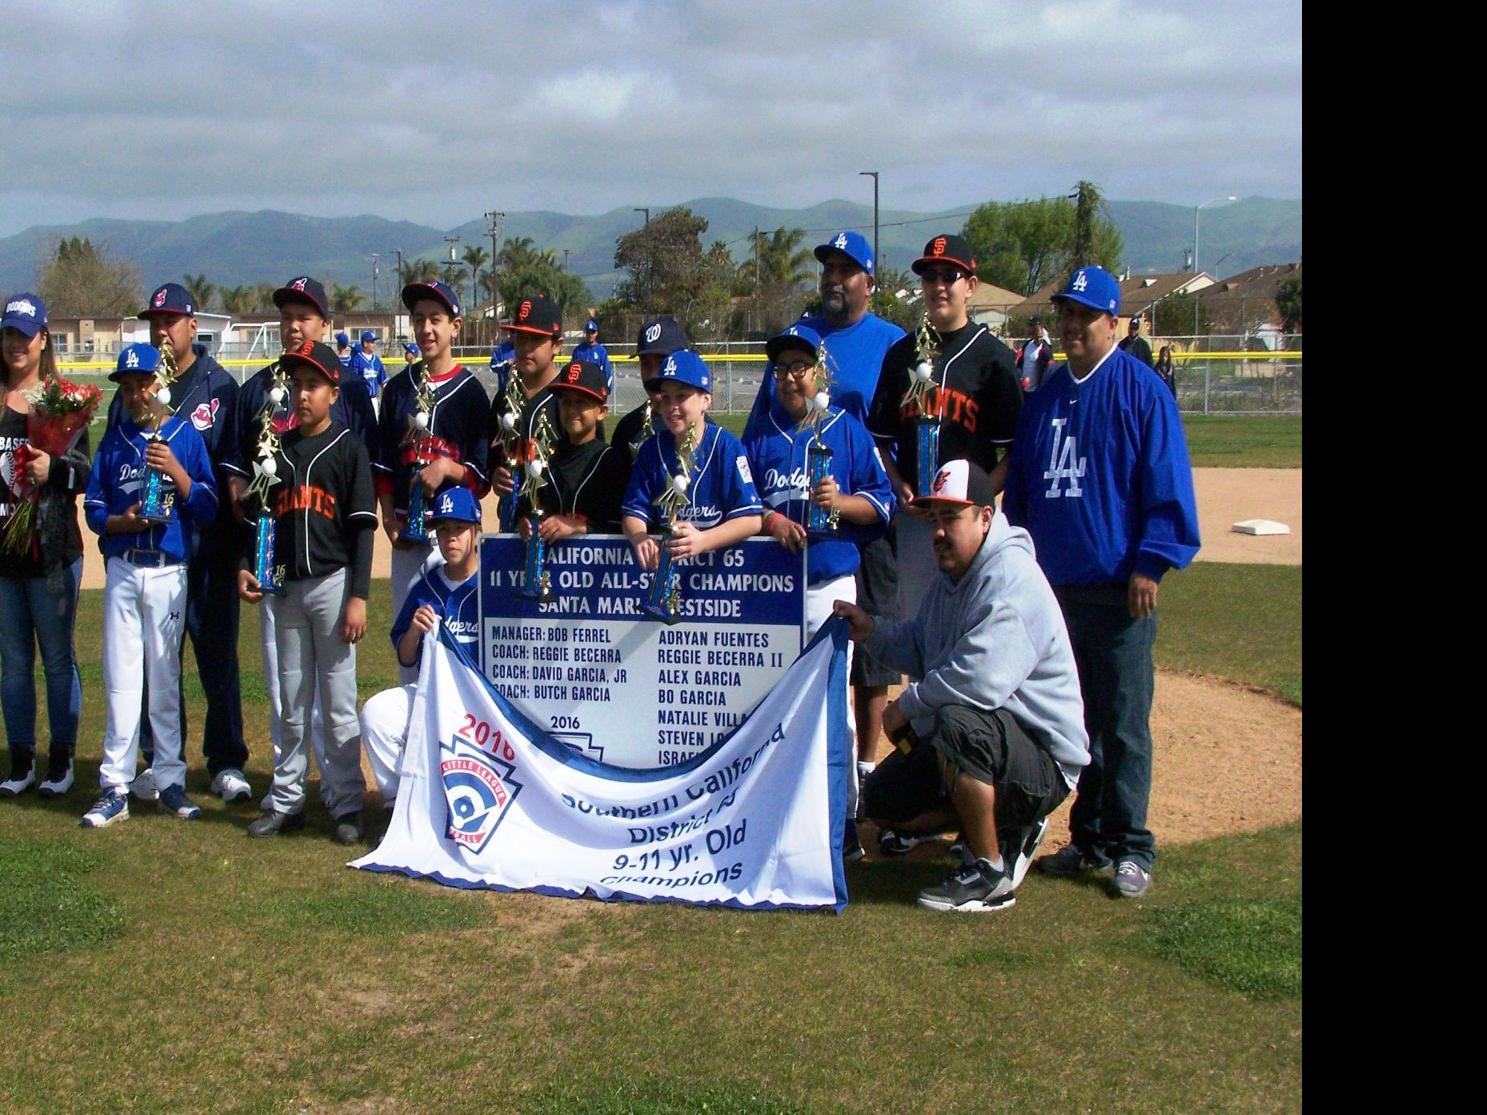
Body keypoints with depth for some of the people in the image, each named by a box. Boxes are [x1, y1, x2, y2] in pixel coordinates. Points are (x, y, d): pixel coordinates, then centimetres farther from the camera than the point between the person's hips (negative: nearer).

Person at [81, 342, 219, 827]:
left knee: (165, 681, 5)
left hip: (170, 573, -2)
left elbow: (208, 508, -3)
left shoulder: (185, 434, 1)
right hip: (122, 571, 2)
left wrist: (175, 470, -17)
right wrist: (122, 522, -11)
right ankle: (115, 788, 6)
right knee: (120, 680, 2)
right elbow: (93, 507, 8)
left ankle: (170, 781, 14)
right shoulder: (114, 440, 8)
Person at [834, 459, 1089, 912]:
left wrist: (909, 705, -20)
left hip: (1045, 759, -10)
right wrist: (873, 630, 3)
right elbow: (922, 649, 23)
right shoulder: (950, 577, 9)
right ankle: (1009, 827, 19)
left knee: (958, 721, -39)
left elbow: (981, 677, -36)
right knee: (882, 801, 10)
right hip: (987, 744, 10)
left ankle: (991, 875, -22)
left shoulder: (1011, 579, -23)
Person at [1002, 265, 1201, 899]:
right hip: (1054, 585, 6)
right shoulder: (1045, 397, 14)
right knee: (1073, 721, 11)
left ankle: (1129, 848, 7)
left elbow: (1167, 485, -7)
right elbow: (1019, 488, 20)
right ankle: (1087, 838, 21)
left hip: (1119, 586, -6)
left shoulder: (1142, 391, -4)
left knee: (1123, 726, -2)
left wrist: (1150, 562, -13)